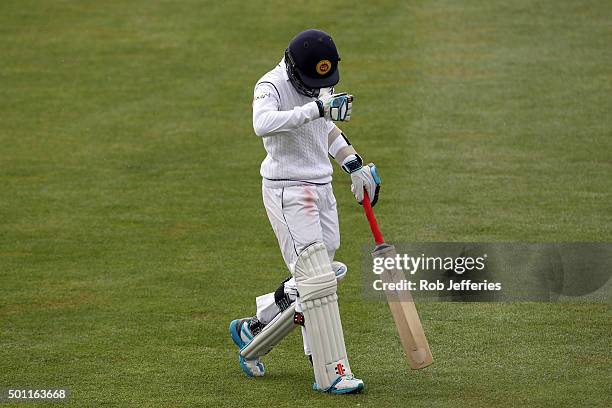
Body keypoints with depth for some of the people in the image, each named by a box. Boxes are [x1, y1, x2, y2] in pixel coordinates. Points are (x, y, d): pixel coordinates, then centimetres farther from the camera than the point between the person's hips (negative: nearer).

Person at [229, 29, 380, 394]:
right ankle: (332, 374, -11)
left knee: (317, 280, 12)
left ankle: (253, 330, 30)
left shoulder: (317, 83, 8)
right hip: (287, 191, -8)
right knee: (317, 279, -14)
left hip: (322, 190, 9)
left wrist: (356, 167, 18)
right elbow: (263, 124, -39)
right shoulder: (272, 87, -17)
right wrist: (317, 108, -43)